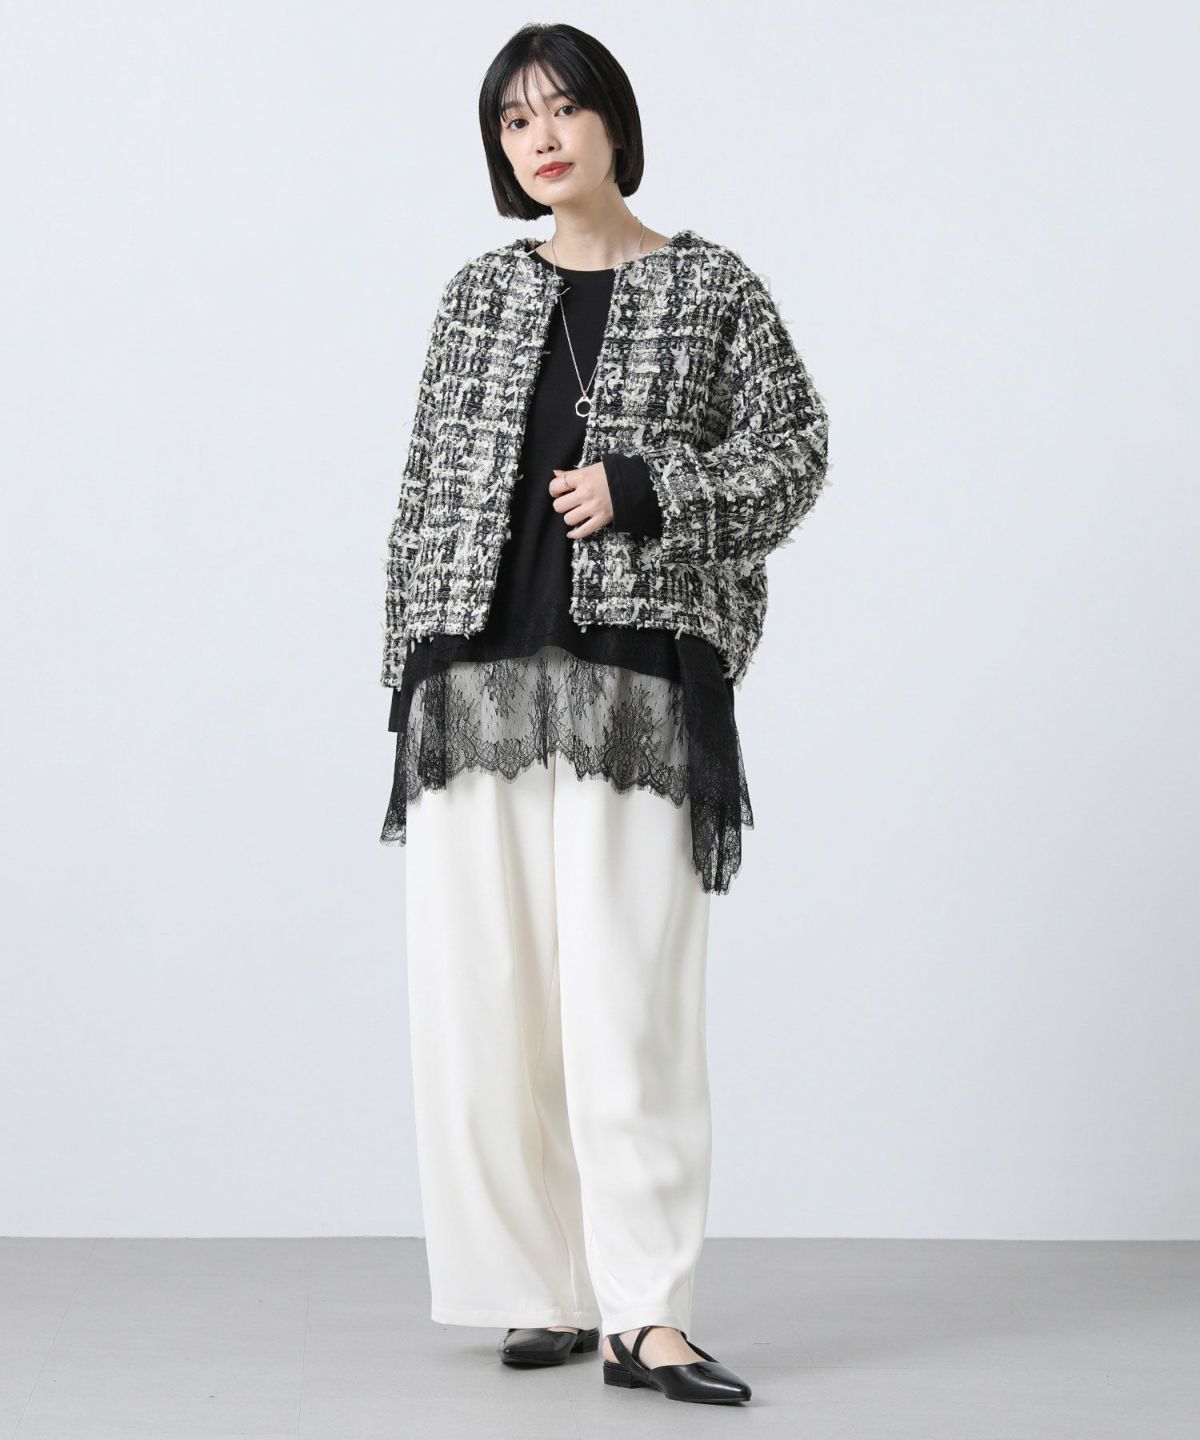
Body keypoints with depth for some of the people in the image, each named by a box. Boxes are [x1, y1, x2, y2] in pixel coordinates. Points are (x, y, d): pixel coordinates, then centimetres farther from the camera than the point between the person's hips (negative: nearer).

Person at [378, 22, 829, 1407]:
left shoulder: (712, 288, 6)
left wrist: (640, 489, -10)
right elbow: (429, 479, 15)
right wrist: (411, 659, 9)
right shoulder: (479, 293, 15)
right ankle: (543, 1291, 11)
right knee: (487, 990, 1)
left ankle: (645, 1313, -6)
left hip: (636, 677, -3)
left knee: (627, 992, -9)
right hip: (478, 672, 4)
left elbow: (793, 450, 3)